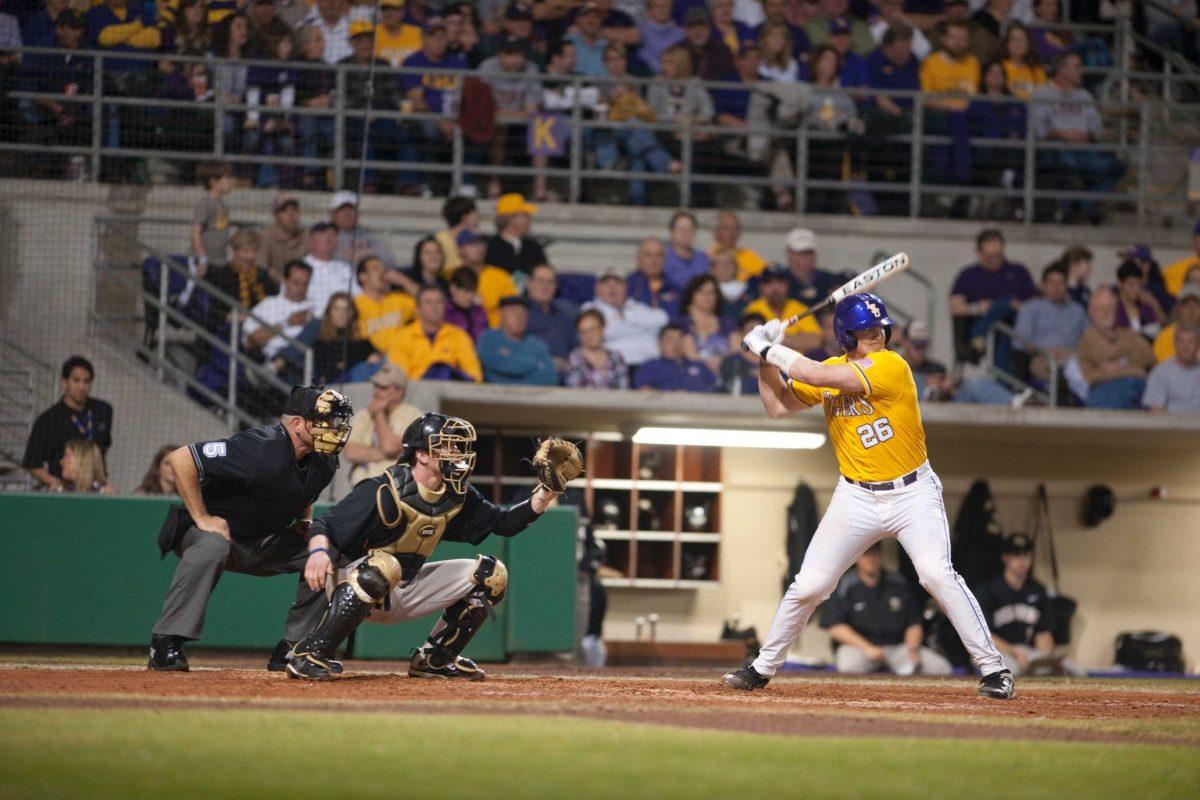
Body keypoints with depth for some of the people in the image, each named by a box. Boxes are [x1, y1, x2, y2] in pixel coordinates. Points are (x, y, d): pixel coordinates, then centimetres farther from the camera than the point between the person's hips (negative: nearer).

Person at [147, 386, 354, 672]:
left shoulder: (323, 462, -5)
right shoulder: (261, 449, -30)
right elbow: (181, 458, -32)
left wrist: (306, 522, 1)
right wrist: (201, 518, -28)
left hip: (264, 545, 8)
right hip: (218, 530, -7)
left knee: (327, 552, -6)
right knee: (211, 545, -40)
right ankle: (165, 644, -34)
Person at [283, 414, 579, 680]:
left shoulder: (457, 497, -1)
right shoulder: (383, 493, -22)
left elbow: (505, 522, 7)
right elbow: (325, 524, -22)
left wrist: (549, 489, -5)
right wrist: (319, 552, -45)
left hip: (404, 594, 7)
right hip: (353, 588, -7)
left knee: (490, 574, 1)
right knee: (383, 565, -42)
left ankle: (433, 660, 6)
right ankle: (308, 655, -36)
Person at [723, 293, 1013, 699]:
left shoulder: (892, 367, -18)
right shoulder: (832, 370, 2)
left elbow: (818, 375, -25)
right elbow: (778, 404, 10)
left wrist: (769, 348, -15)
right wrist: (767, 358, -3)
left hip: (913, 493, -5)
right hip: (856, 498, 5)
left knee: (938, 574, -23)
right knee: (808, 586, 3)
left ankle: (992, 668, -15)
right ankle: (763, 667, 21)